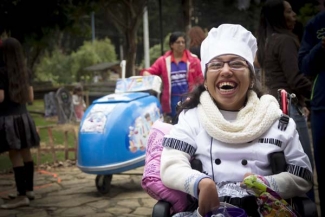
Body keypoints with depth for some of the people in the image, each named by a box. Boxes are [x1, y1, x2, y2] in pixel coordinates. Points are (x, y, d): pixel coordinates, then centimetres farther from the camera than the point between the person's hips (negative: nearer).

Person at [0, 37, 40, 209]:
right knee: (25, 153, 14)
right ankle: (29, 189, 25)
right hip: (23, 116, 7)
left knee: (15, 156, -7)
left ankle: (21, 196, -6)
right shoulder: (25, 72, 8)